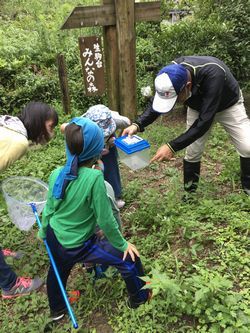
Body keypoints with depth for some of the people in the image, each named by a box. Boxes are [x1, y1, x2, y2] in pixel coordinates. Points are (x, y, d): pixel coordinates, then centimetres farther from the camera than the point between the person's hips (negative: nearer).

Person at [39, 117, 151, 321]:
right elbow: (105, 220, -23)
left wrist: (43, 232, 21)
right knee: (129, 258, 12)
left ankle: (57, 310, 59)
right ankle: (139, 297, 36)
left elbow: (49, 208, 1)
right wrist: (122, 244, -7)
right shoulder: (94, 177, -30)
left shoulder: (57, 174, -12)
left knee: (58, 271, 34)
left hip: (55, 239, 6)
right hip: (78, 246, -6)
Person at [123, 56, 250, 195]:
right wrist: (137, 125, -32)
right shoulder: (173, 73, -29)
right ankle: (189, 193, 20)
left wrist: (173, 147, -47)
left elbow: (204, 121, -44)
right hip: (198, 107, 3)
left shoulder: (212, 74, -45)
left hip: (228, 105, -3)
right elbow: (156, 104, -14)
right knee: (193, 152, -1)